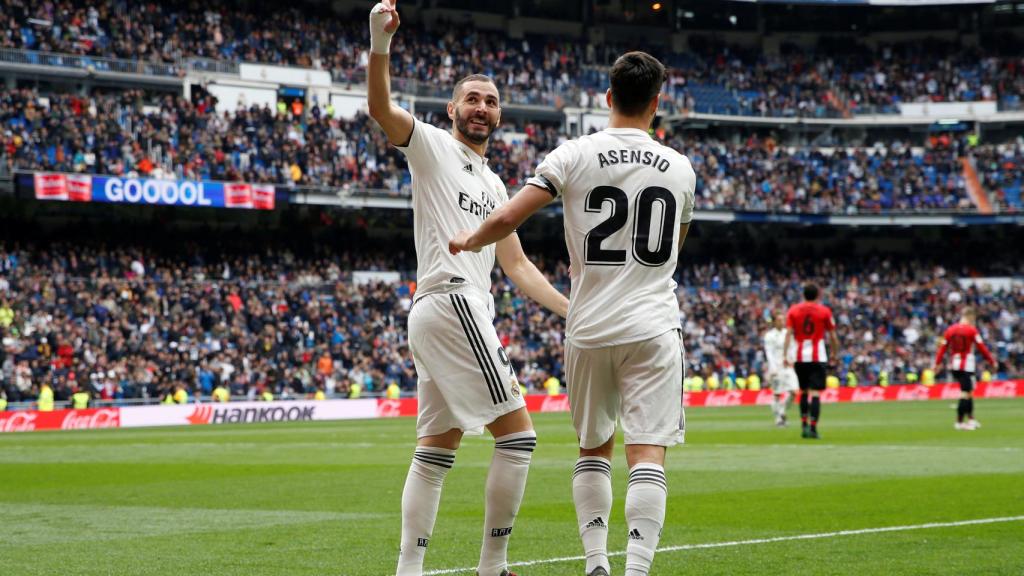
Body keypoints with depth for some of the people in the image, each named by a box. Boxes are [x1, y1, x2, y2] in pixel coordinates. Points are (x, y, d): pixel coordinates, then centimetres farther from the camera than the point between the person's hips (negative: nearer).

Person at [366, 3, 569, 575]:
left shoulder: (494, 185, 25)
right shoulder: (432, 145, 1)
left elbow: (518, 266, 28)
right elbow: (381, 108, -19)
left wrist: (575, 309, 22)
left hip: (434, 314, 10)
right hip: (453, 303, -10)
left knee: (437, 450, 8)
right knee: (518, 432, -10)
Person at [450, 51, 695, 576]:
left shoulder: (574, 156, -4)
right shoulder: (679, 168, 5)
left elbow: (506, 220, -9)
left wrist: (468, 241, 12)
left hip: (589, 329, 0)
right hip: (653, 329, 0)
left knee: (592, 449, 17)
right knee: (647, 454, -5)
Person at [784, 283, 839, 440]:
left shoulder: (793, 310, 4)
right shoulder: (824, 311, 0)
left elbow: (788, 334, -3)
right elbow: (832, 336, 4)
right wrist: (836, 353, 17)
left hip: (800, 357, 2)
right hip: (818, 357, -2)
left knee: (804, 391, 17)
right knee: (815, 393, -5)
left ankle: (804, 425, 12)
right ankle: (813, 428, -12)